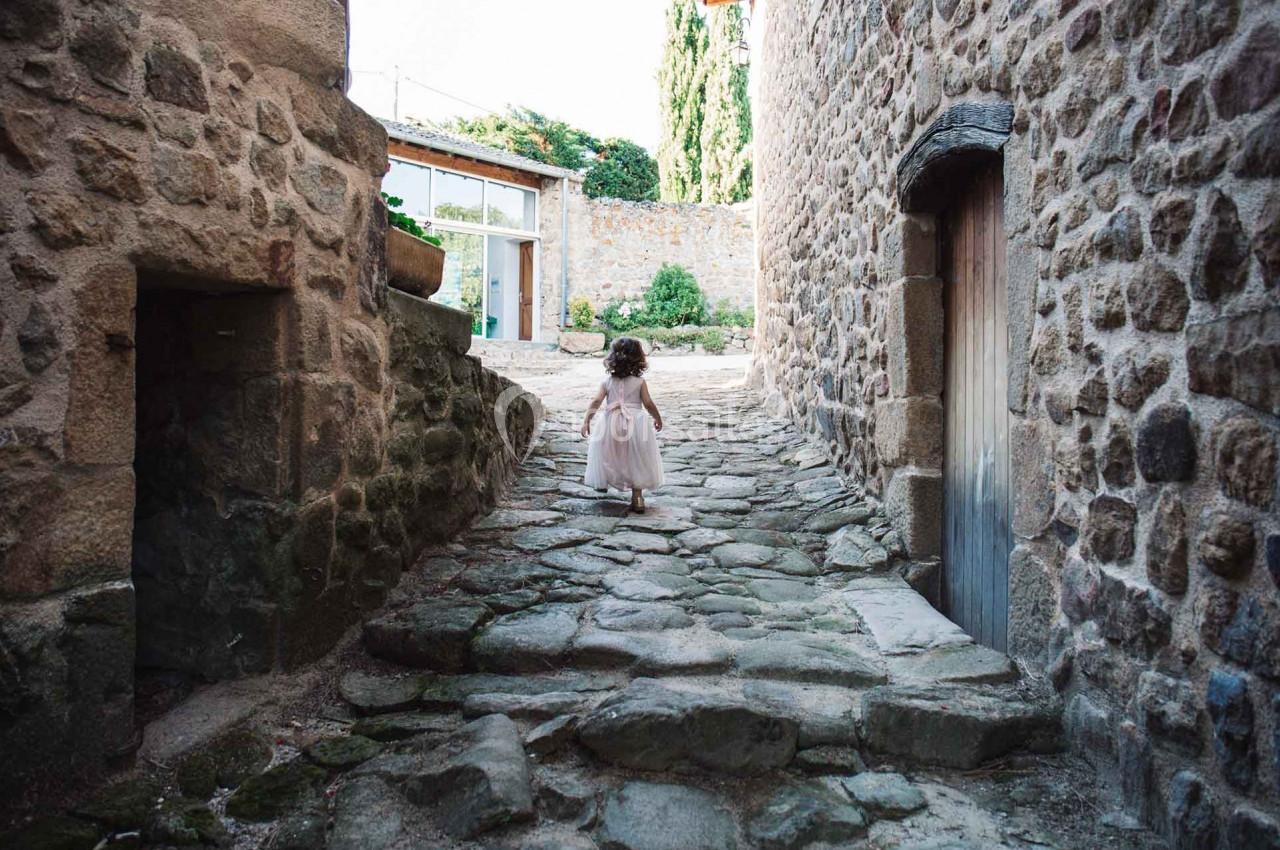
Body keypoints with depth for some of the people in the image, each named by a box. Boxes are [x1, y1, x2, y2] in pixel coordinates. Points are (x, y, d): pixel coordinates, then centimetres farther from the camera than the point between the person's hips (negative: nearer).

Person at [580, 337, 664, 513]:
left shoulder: (607, 382, -2)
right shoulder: (639, 382, -5)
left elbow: (596, 402, -8)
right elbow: (648, 404, -5)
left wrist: (586, 420, -4)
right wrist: (658, 418, 10)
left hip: (611, 424, 1)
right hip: (635, 424, -1)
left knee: (608, 457, 22)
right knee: (636, 462, 8)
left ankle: (602, 482, 36)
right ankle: (637, 498, 7)